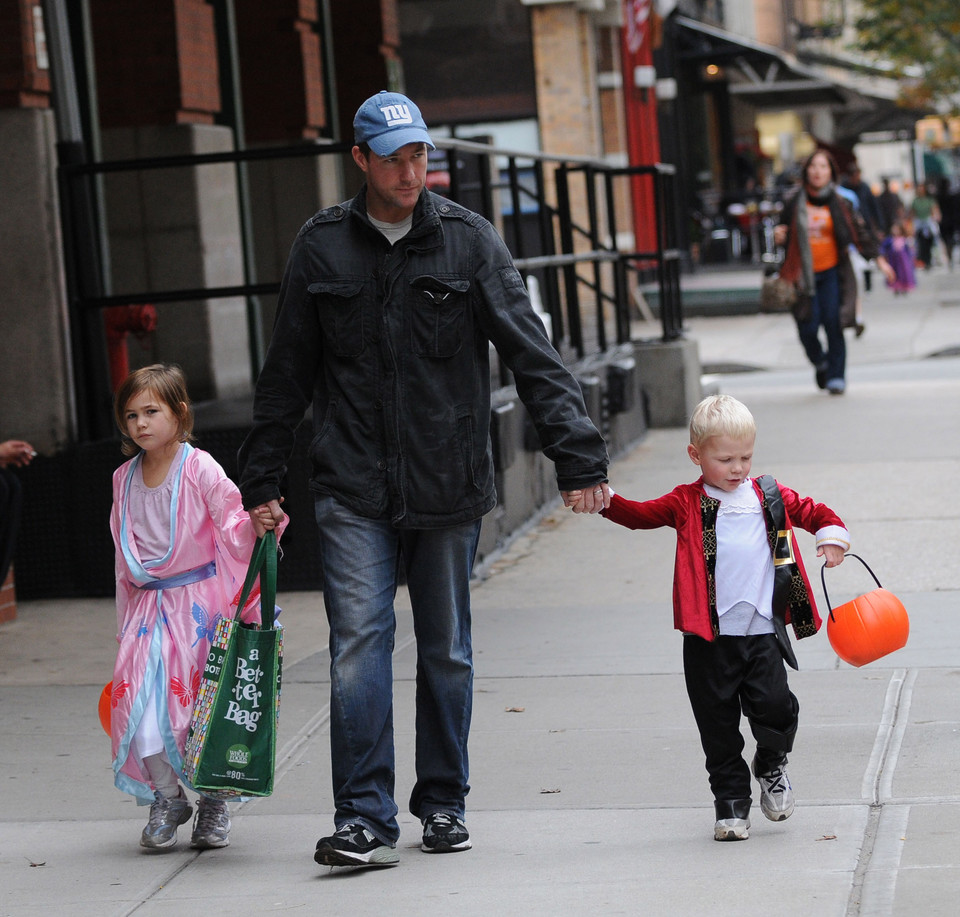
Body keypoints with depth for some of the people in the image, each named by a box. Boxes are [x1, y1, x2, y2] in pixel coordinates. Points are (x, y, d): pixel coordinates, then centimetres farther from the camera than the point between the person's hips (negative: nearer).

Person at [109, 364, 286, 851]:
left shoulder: (200, 469, -7)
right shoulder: (124, 479, 9)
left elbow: (234, 525, -12)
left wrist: (256, 524, -35)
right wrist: (126, 623, 18)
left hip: (199, 603, -4)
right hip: (148, 606, 4)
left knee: (204, 705, -3)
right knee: (136, 699, -9)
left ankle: (214, 800, 17)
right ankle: (167, 796, 10)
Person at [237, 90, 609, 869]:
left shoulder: (469, 241, 0)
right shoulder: (323, 246, 3)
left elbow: (532, 354, -4)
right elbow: (286, 375, 10)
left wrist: (578, 455, -13)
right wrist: (261, 481, 9)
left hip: (449, 485, 0)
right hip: (355, 491, 0)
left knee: (447, 651, 10)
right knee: (359, 644, -10)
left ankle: (444, 803, 23)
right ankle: (365, 818, -7)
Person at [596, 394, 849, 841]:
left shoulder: (770, 496, 10)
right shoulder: (687, 503, 3)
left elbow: (813, 513, 20)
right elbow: (640, 514, -7)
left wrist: (832, 535, 1)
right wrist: (605, 499, -23)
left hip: (762, 632, 1)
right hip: (709, 637, -1)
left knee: (774, 707, -10)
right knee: (719, 725, 4)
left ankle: (771, 766, 21)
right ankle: (731, 802, 19)